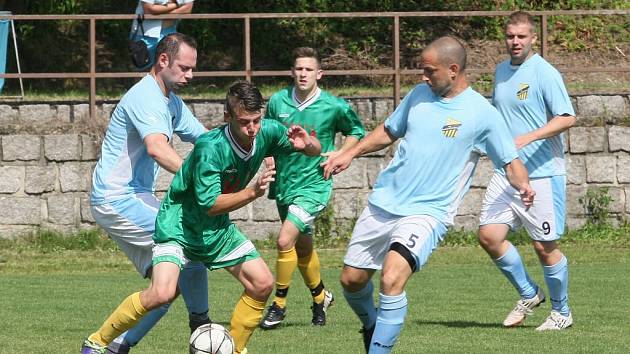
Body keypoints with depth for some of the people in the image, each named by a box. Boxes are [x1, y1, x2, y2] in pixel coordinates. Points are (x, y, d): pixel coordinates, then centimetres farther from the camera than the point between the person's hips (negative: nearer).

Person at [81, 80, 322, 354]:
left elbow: (316, 151, 4)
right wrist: (253, 192, -35)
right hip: (178, 225, -7)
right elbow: (210, 204, -28)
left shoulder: (267, 132, -11)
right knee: (162, 293, -24)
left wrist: (307, 144, -19)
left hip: (218, 229, 7)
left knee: (263, 284, -1)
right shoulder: (210, 148, -30)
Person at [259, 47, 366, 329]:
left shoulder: (334, 107, -9)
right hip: (284, 184, 5)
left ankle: (279, 304, -4)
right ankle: (320, 297, 40)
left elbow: (357, 131, 9)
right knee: (302, 247, 17)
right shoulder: (278, 101, -2)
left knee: (285, 241, -19)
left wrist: (340, 154, -5)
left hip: (313, 184, -5)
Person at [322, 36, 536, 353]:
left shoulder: (482, 113, -7)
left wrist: (523, 186, -24)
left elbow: (510, 161, -4)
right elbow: (389, 131, 23)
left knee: (392, 278, -28)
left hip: (427, 212, -6)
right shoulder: (419, 95, 7)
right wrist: (350, 154, 15)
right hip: (383, 203, 6)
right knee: (351, 279, 9)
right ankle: (371, 325, 40)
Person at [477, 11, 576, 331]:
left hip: (542, 173, -7)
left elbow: (567, 118, -18)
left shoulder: (544, 73, -10)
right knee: (489, 235, -4)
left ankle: (561, 312, 16)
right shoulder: (501, 71, 13)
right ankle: (528, 295, 16)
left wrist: (529, 137, -26)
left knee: (544, 245, -2)